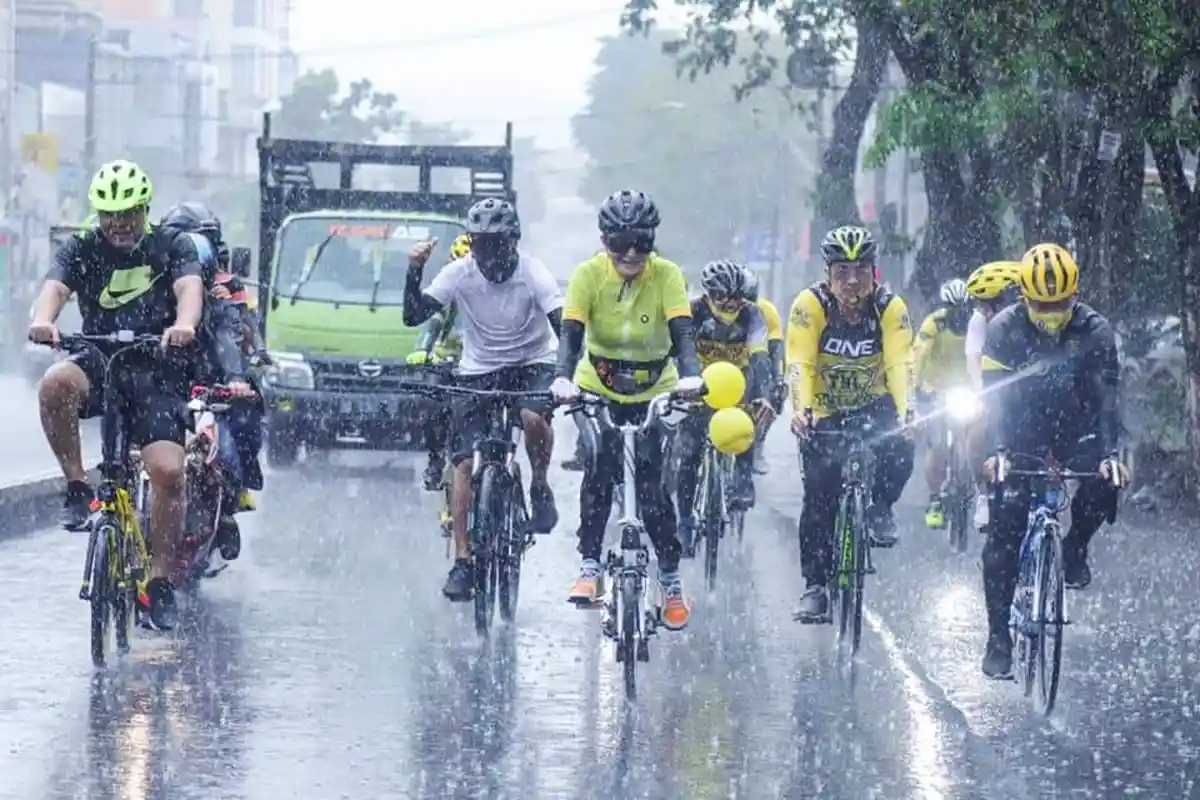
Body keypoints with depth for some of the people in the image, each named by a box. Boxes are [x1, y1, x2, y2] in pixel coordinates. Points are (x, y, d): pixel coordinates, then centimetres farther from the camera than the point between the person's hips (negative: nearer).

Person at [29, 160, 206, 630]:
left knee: (168, 470, -18)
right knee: (55, 385, -34)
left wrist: (183, 325, -42)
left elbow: (190, 287, -18)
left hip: (156, 374, -1)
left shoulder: (172, 247, 1)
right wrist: (43, 320, -41)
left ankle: (161, 580, -5)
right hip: (99, 364, 1)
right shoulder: (82, 251, 3)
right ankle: (77, 486, -16)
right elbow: (55, 287, -16)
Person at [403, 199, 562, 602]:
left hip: (531, 366, -2)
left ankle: (540, 487, -5)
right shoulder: (459, 273, -10)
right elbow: (413, 315, -14)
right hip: (478, 372, 2)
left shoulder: (532, 273, -16)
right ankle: (462, 561, -5)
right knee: (464, 463, -11)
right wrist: (414, 271, -30)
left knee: (532, 417, -35)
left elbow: (564, 326, -24)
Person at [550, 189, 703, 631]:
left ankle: (671, 579, 9)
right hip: (597, 390, 0)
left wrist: (690, 375, -46)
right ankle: (589, 567, -20)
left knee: (651, 483, -8)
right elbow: (571, 332, -26)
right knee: (599, 463, -25)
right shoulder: (589, 274, -16)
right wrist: (563, 379, -45)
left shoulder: (667, 275, -16)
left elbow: (681, 332, -27)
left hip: (654, 394, 0)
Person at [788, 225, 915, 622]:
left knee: (899, 448, -30)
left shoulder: (890, 308, -17)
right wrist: (800, 409, -43)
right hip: (826, 412, 0)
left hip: (873, 404, 1)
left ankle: (879, 507, -1)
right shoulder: (810, 305, -20)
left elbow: (900, 365, -26)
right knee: (819, 496, -9)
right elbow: (799, 364, -27)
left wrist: (905, 412, -42)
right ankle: (815, 586, 1)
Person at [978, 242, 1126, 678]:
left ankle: (1075, 548, 1)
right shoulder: (1004, 329, -17)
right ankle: (998, 637, -8)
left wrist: (1109, 453, -34)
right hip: (1020, 436, -1)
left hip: (1073, 433, 1)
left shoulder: (1095, 330, -15)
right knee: (1004, 529, -14)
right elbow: (995, 396, -23)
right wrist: (997, 452, -38)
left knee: (1105, 481, -30)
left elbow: (1106, 395, -20)